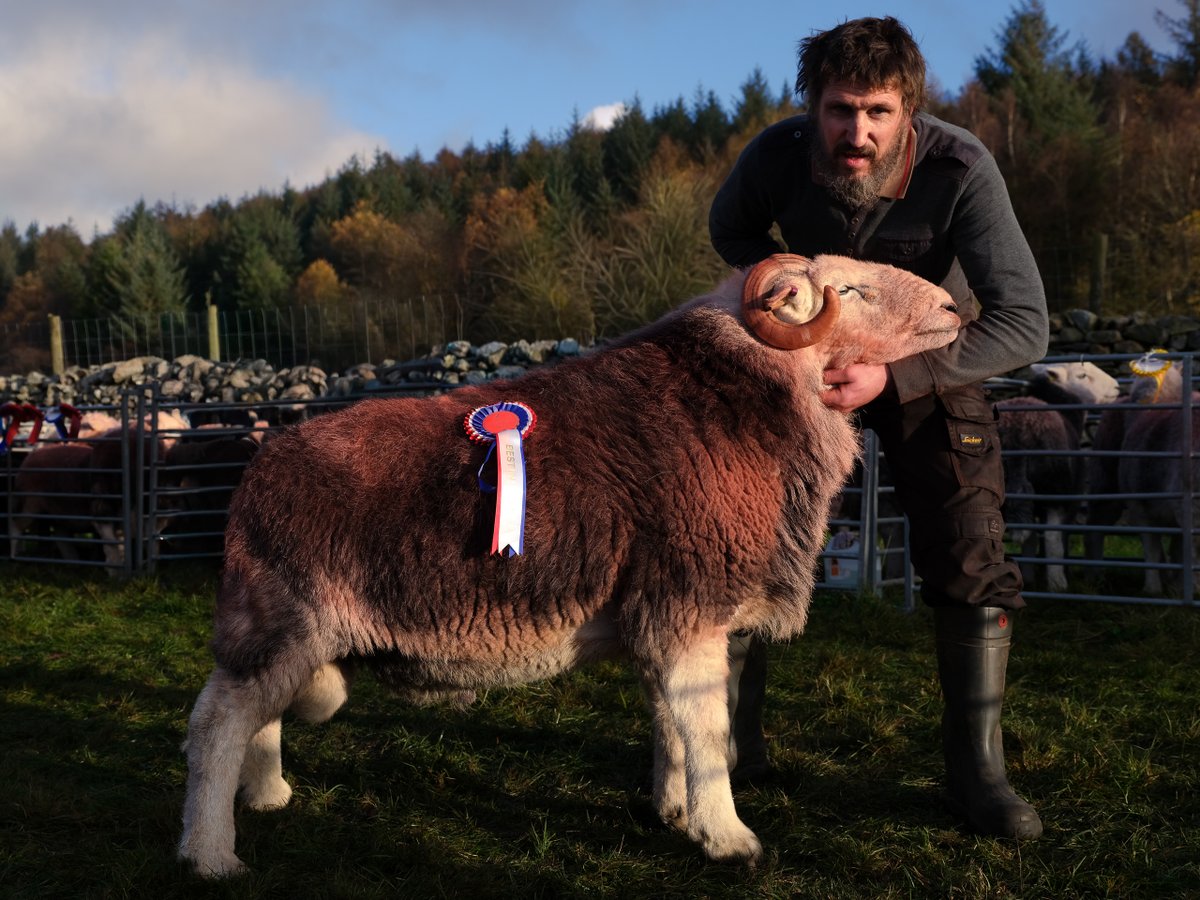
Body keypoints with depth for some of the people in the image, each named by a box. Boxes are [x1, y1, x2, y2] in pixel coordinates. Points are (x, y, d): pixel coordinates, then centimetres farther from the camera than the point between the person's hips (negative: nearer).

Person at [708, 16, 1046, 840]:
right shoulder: (778, 156, -25)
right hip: (811, 353, 2)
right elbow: (731, 230, 0)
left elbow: (1023, 325, -35)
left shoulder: (960, 170, -33)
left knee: (970, 564, -10)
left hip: (934, 362, -2)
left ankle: (976, 771, 4)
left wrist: (893, 376, -44)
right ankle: (734, 741, 17)